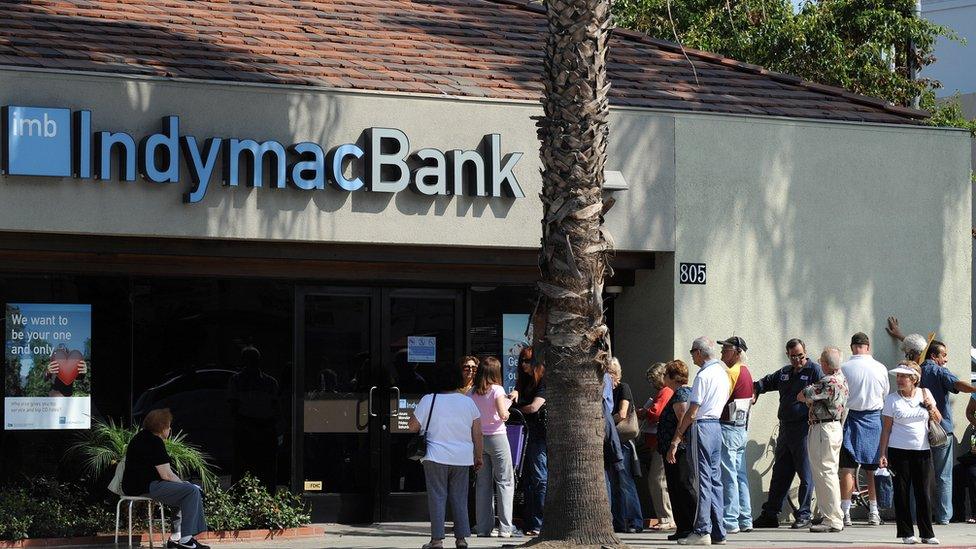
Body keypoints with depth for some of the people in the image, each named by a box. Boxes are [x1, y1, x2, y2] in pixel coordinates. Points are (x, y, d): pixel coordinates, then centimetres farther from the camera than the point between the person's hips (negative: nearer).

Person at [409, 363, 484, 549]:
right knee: (460, 499, 10)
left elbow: (412, 427, 0)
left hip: (437, 457, -3)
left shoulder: (428, 400, -4)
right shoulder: (468, 402, 5)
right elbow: (477, 433, 6)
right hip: (462, 459, 3)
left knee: (437, 498, 0)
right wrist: (479, 456, 14)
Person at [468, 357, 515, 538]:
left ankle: (484, 526, 7)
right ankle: (505, 527, -4)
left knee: (483, 483, 9)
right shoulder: (497, 390, -8)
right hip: (496, 436, -5)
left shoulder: (472, 392, 5)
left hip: (478, 439, 5)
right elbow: (503, 414, -16)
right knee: (505, 482, 1)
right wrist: (507, 404, 4)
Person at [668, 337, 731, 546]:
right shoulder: (723, 374, 13)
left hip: (701, 427, -9)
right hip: (716, 425, 9)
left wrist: (676, 439, -11)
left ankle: (702, 531, -8)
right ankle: (718, 532, 10)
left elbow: (691, 413, -16)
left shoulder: (703, 376, -14)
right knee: (715, 479, 10)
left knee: (703, 479, -8)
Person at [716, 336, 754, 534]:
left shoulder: (731, 373, -15)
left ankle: (730, 521, -7)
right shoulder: (746, 372, 14)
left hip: (727, 428, -10)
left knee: (728, 477, -7)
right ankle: (745, 520, 14)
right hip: (742, 428, 10)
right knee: (740, 475, 12)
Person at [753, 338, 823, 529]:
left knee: (805, 474, -3)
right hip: (785, 429, 7)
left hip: (804, 429, -7)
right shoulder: (784, 373, 17)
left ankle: (803, 515, 2)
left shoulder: (814, 370, -3)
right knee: (779, 474, 11)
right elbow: (766, 382, 29)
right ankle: (770, 515, 16)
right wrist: (753, 388, 9)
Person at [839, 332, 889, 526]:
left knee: (847, 469, -1)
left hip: (851, 418, -3)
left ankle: (845, 512, -5)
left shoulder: (844, 368, -9)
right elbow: (886, 394, 12)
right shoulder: (881, 368, -1)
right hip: (874, 419, 3)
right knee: (872, 469, 11)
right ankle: (874, 513, 15)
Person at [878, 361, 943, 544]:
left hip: (922, 451, 2)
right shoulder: (891, 399, 0)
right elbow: (886, 429, 0)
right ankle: (906, 533, 7)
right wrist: (883, 454, -6)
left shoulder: (925, 394, 7)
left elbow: (938, 420, 14)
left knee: (923, 493, 2)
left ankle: (927, 534, 7)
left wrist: (930, 407, -5)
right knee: (902, 493, 0)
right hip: (899, 451, -2)